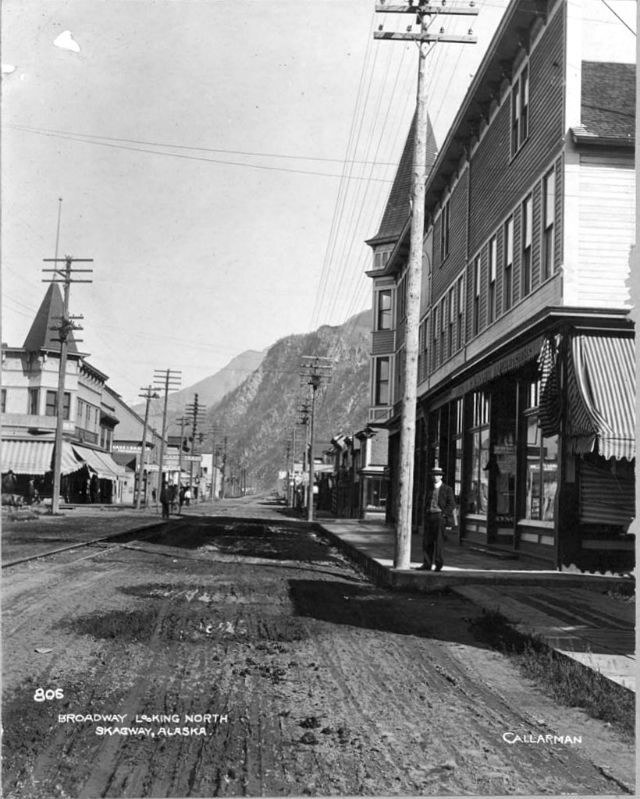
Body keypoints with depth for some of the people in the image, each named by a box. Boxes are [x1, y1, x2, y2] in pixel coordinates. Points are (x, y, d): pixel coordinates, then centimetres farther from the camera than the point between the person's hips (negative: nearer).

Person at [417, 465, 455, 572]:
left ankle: (439, 564, 3)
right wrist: (426, 517, 9)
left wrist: (443, 514, -11)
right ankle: (427, 564, 2)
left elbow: (452, 505, -3)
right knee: (427, 541, 0)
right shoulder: (429, 489, 17)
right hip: (429, 517, 5)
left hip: (440, 516, -5)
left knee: (439, 541, -4)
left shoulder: (447, 489, 2)